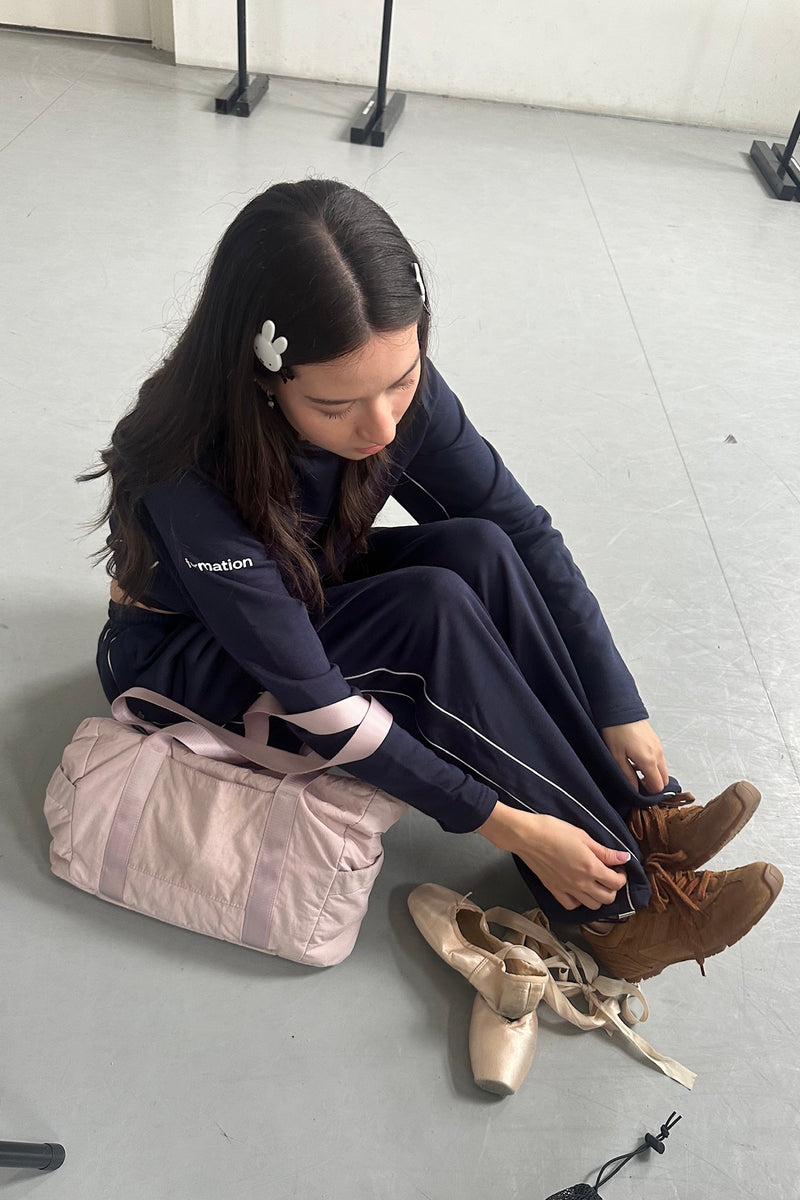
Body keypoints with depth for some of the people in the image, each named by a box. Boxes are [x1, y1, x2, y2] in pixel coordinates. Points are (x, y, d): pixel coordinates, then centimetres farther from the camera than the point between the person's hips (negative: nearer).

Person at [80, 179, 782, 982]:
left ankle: (634, 812, -14)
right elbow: (313, 700, -34)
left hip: (308, 596, 5)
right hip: (187, 658, -5)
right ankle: (622, 903, -20)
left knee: (480, 548, -24)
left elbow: (525, 531, -16)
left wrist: (619, 708, -19)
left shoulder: (396, 384, -21)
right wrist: (506, 825, -31)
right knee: (435, 609, -31)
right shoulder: (196, 483, -36)